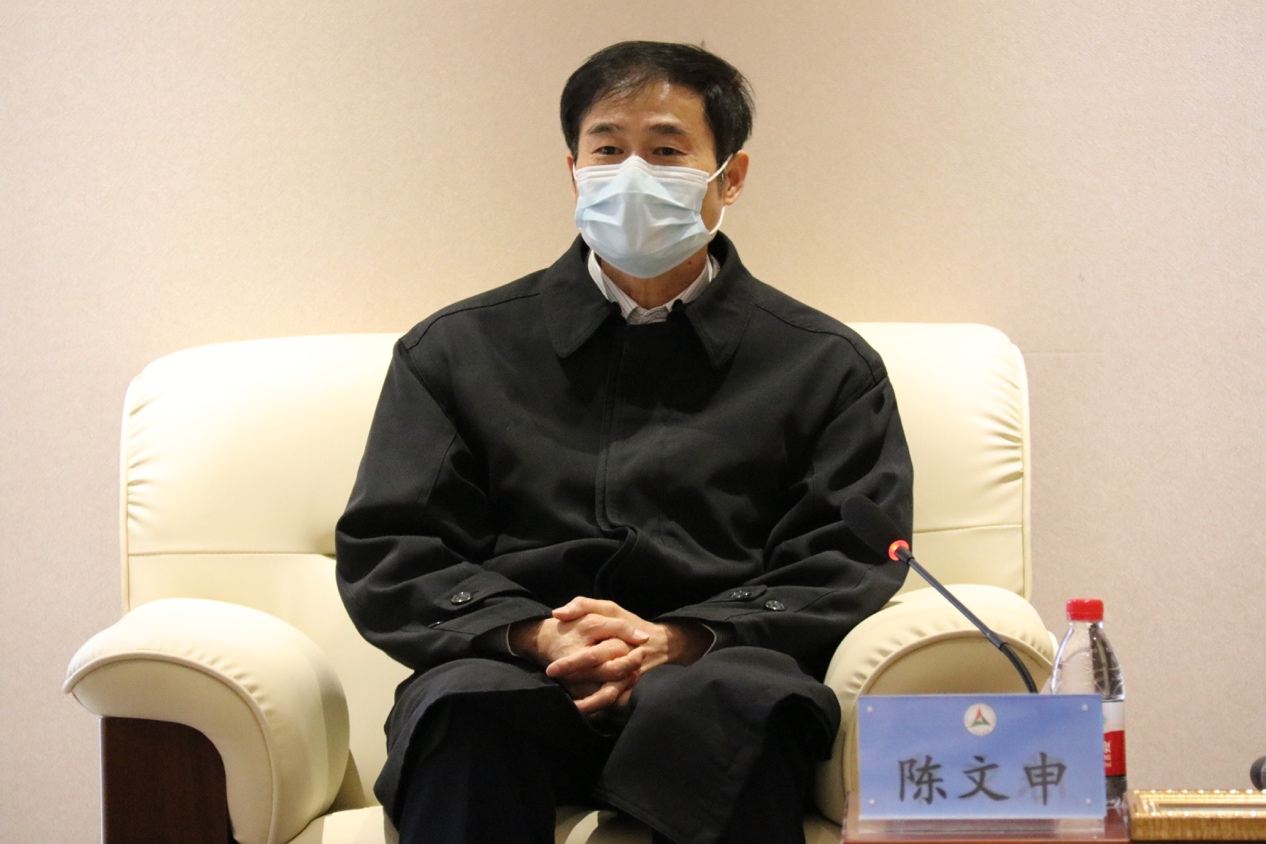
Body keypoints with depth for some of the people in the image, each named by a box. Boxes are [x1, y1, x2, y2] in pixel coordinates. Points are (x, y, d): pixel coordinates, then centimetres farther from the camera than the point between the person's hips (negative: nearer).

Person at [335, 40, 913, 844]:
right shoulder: (458, 350, 20)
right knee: (465, 704, -36)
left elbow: (846, 569, 8)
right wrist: (537, 635, -8)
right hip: (507, 668, 1)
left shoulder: (827, 365, 18)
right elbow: (384, 556, 12)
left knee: (735, 698, -38)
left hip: (712, 668, -1)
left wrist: (678, 641, -11)